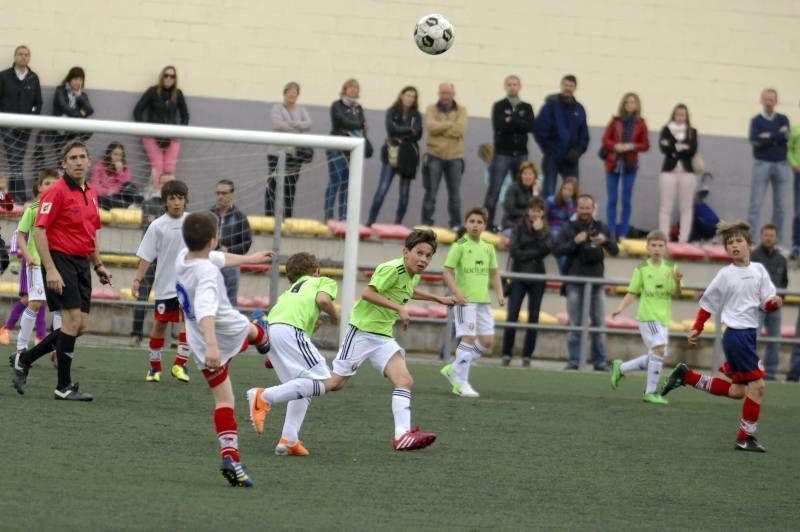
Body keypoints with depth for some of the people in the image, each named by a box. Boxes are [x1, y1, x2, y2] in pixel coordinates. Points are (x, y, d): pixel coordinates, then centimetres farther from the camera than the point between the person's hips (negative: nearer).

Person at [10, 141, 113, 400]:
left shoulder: (90, 194, 13)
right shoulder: (56, 192, -11)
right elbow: (39, 231, -16)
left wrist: (98, 265, 19)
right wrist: (50, 269, -23)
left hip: (82, 264, 8)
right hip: (60, 260, -8)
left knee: (80, 326, 5)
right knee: (72, 321, -13)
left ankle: (24, 360, 18)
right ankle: (64, 386, -5)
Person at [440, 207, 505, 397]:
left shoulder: (488, 248, 13)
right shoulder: (460, 246, -5)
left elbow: (494, 273, 22)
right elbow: (447, 271, -9)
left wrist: (500, 293, 8)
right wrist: (457, 292, -22)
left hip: (484, 301, 7)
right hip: (465, 301, -7)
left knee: (487, 340, 5)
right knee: (468, 338, -12)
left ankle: (454, 370, 18)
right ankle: (460, 383, -6)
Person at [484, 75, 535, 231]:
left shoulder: (526, 107, 12)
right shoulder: (499, 106, 4)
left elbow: (531, 127, -4)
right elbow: (498, 126, -11)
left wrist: (511, 121, -12)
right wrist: (519, 124, -10)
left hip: (521, 154, 3)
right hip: (502, 153, -3)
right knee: (494, 189, -7)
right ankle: (487, 222, -7)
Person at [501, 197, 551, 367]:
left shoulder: (545, 230, 8)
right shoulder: (519, 227, 2)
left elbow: (547, 249, -8)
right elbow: (514, 251, -8)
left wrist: (539, 232, -12)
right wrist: (535, 253, -9)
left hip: (537, 278, 2)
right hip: (519, 276, -2)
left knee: (533, 318, 2)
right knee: (512, 316, -8)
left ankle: (527, 356, 6)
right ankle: (506, 354, -3)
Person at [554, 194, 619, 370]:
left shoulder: (602, 228, 12)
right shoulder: (569, 228, 4)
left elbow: (615, 251, 8)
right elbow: (556, 249, -6)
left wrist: (606, 241, -12)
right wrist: (574, 242, -19)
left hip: (596, 282, 2)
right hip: (574, 282, -2)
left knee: (599, 323, 2)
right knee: (575, 324, -2)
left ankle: (600, 361, 6)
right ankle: (574, 360, 0)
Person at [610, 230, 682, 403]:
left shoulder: (671, 268, 5)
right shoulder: (642, 269, -1)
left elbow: (676, 294, 0)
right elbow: (632, 293, 3)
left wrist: (677, 281, -20)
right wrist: (621, 308, -12)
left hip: (664, 318, 5)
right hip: (647, 316, -5)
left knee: (654, 358, 10)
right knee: (659, 349, -21)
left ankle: (620, 368, 30)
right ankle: (651, 392, -13)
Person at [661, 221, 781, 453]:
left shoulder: (759, 270, 5)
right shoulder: (725, 275, -6)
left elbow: (767, 304, 6)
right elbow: (708, 303, 4)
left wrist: (774, 303, -16)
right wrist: (696, 329, 2)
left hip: (749, 334, 6)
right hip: (736, 334, -6)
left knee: (738, 390, 13)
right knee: (757, 384, -11)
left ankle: (686, 375, 26)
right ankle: (746, 438, -1)